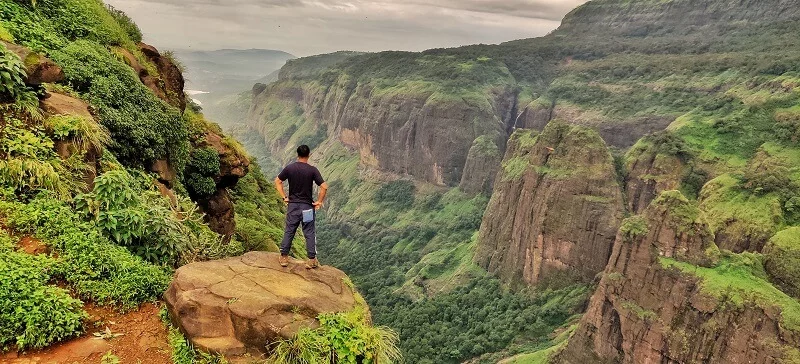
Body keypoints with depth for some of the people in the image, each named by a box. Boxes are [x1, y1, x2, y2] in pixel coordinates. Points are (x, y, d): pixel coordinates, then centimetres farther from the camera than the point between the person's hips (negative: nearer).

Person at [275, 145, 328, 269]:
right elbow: (324, 187, -16)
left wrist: (284, 197, 8)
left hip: (292, 205, 2)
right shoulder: (312, 170, -11)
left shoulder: (289, 168, -2)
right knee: (310, 233, 6)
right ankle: (312, 260, 10)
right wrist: (320, 201, -5)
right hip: (307, 207, -2)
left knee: (289, 231, 12)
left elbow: (277, 181, 5)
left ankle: (284, 258, 17)